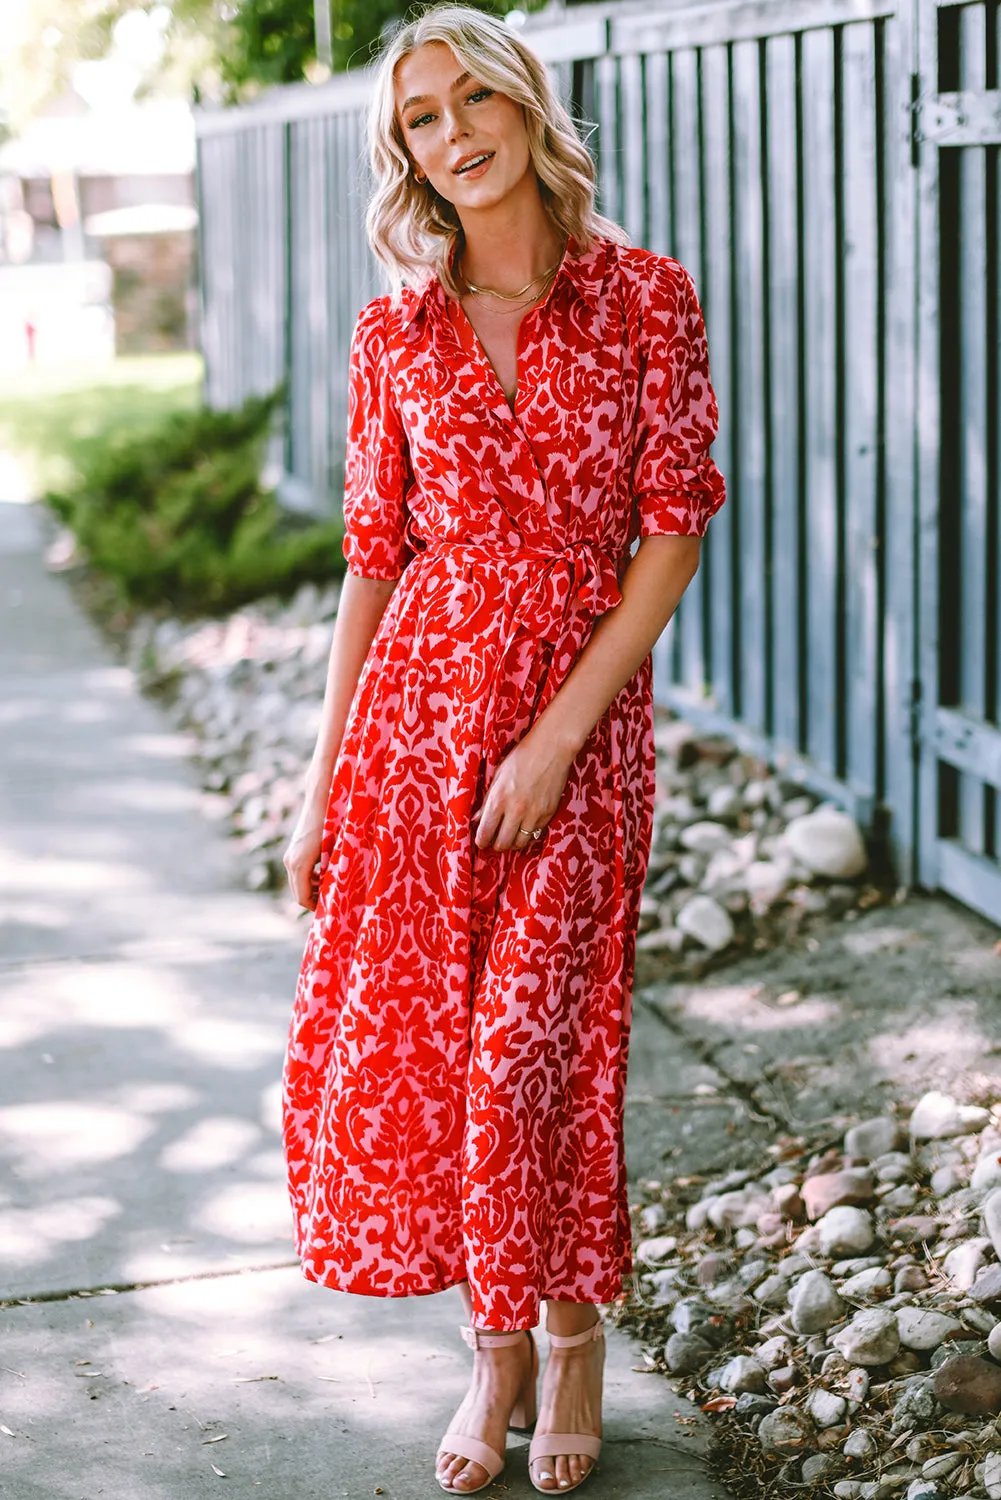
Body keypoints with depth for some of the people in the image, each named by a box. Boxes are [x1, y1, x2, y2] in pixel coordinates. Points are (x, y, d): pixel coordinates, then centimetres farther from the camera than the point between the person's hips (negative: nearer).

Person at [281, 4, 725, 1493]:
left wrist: (558, 733, -13)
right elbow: (374, 557, 8)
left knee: (532, 1037, -3)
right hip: (418, 696, 3)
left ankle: (574, 1337, 22)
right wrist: (324, 782, 6)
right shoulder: (396, 332, 5)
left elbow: (675, 531, -6)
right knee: (394, 1032, 2)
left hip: (581, 702, -3)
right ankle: (497, 1345, 21)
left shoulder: (644, 296, -3)